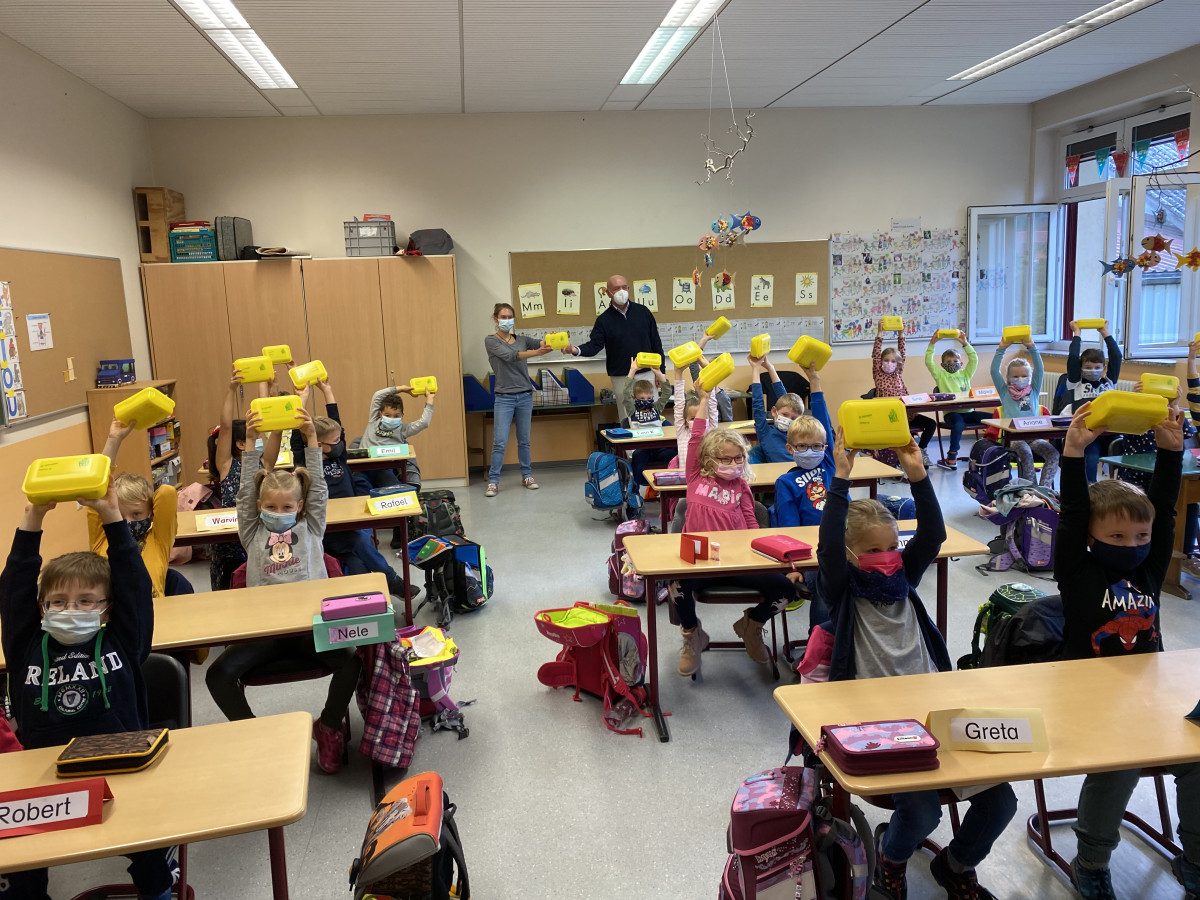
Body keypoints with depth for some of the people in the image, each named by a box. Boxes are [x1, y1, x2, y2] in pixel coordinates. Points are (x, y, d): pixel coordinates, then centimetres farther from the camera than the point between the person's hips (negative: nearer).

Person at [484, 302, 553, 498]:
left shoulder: (522, 340, 9)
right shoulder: (491, 341, -3)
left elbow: (543, 344, -6)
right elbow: (509, 355, -19)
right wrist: (535, 353, -34)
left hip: (525, 395, 4)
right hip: (504, 398, -3)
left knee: (524, 440, 11)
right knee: (500, 442, -6)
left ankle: (527, 476, 22)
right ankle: (493, 481, 1)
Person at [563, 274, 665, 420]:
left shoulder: (642, 312, 5)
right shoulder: (604, 320, 1)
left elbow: (656, 342, 8)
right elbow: (594, 345, -8)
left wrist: (661, 371, 5)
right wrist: (577, 350, -30)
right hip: (621, 378, -1)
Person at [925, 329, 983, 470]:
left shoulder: (965, 374, 19)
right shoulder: (941, 375, 10)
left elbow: (974, 359, 9)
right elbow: (929, 362, -1)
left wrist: (965, 344, 1)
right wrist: (932, 344, -7)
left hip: (968, 411, 4)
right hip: (951, 412, -4)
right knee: (958, 424, -36)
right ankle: (952, 458, -30)